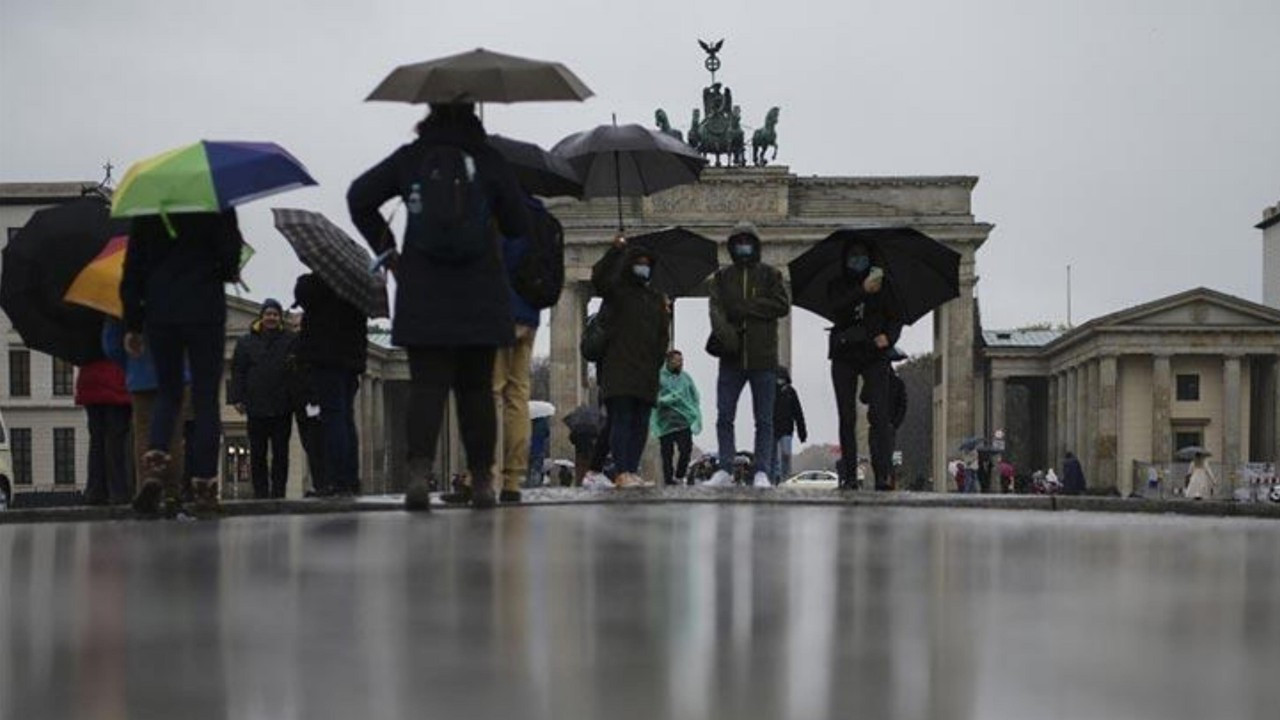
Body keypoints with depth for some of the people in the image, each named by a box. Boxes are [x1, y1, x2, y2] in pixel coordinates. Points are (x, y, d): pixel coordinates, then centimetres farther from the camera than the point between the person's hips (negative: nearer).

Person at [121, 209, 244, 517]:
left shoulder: (146, 211, 6)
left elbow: (132, 270, 7)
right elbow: (230, 252, -8)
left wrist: (132, 325, 11)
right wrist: (228, 273, 17)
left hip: (159, 313, 3)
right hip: (204, 311, -3)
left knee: (168, 393, 16)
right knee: (205, 398, 4)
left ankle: (155, 465, -9)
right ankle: (204, 486, 1)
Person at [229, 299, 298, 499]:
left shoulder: (291, 340, 6)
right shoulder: (246, 342, 7)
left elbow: (300, 369, 5)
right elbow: (238, 371, 6)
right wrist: (238, 398, -3)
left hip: (282, 406, 0)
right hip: (256, 406, 0)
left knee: (280, 452, 3)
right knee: (257, 453, 1)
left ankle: (278, 493, 7)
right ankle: (260, 494, 5)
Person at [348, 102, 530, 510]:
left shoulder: (410, 159, 3)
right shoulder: (488, 160, 0)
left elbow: (360, 197, 2)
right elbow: (519, 224, 3)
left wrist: (385, 249, 9)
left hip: (423, 296, 0)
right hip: (480, 297, 0)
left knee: (427, 385, -1)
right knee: (476, 388, 9)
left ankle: (419, 470, -22)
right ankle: (482, 481, 9)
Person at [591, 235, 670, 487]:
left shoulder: (656, 299, 22)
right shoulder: (617, 291, 7)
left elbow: (662, 336, 22)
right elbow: (599, 278, -15)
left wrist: (658, 362, 11)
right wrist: (615, 250, -21)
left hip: (646, 372, 6)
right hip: (619, 369, -6)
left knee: (641, 424, 3)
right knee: (621, 420, -12)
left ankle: (633, 470, 7)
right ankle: (622, 473, -17)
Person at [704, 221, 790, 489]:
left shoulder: (770, 275, 8)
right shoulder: (722, 276, 13)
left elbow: (783, 305, -5)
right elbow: (715, 307, -2)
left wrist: (745, 307, -10)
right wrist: (725, 333, -22)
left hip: (763, 358, -2)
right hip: (731, 357, 2)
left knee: (764, 420, 0)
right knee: (724, 417, 0)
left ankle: (762, 473, 2)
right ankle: (725, 470, 5)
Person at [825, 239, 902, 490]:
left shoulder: (883, 285, 9)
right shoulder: (837, 286, 7)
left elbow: (896, 318, 7)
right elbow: (840, 306, -14)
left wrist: (888, 337, -13)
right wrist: (863, 291, -28)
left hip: (875, 355, -1)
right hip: (844, 356, 1)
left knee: (879, 415, -14)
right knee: (847, 418, 1)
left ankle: (884, 474, -19)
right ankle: (848, 476, 4)